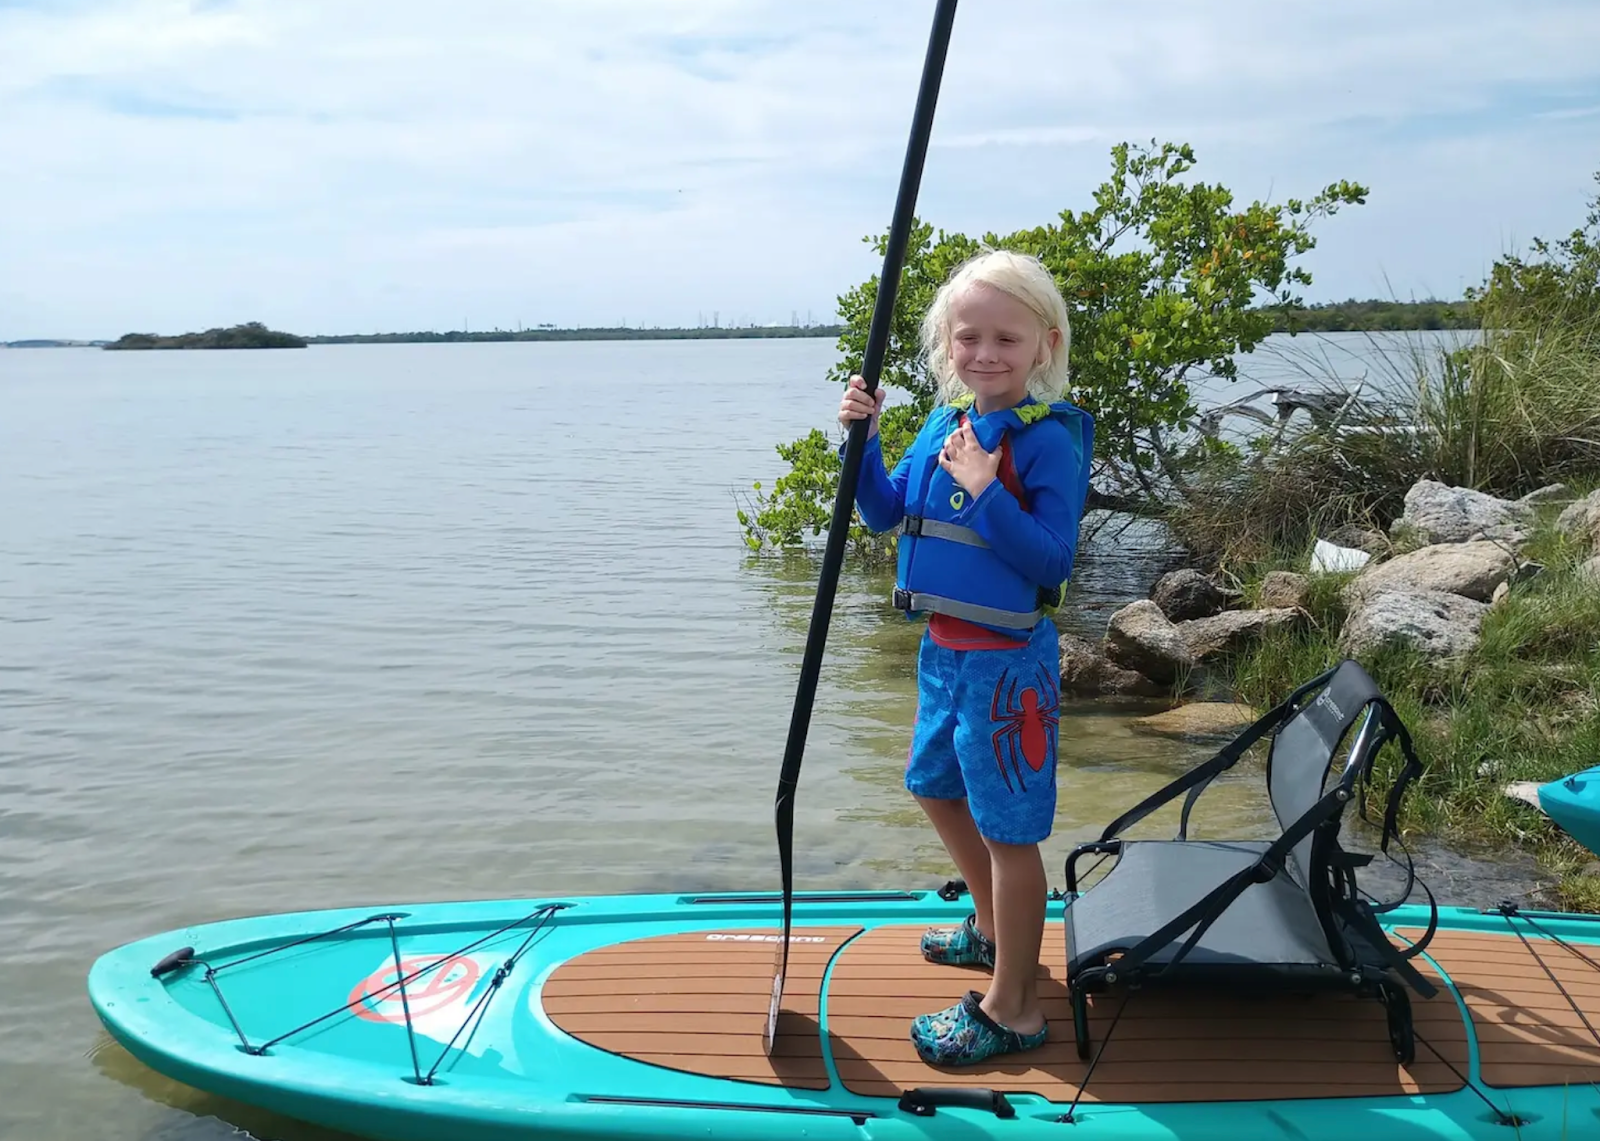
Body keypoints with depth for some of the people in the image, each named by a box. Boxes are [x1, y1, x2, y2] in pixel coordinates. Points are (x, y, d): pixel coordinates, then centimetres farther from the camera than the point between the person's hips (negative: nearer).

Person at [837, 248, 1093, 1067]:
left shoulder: (1048, 438, -17)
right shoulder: (945, 421, 5)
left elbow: (1054, 561, -22)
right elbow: (884, 514, 10)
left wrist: (987, 490, -31)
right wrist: (863, 438, -4)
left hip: (1006, 660, -9)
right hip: (943, 647, 9)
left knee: (1007, 828, 1)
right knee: (935, 786, 25)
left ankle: (1012, 1008, 16)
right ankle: (992, 927, 48)